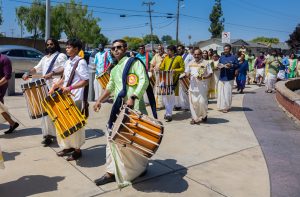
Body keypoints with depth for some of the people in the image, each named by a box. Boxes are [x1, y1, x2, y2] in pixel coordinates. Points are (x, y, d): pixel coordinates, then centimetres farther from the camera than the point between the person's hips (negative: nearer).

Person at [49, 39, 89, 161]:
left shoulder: (81, 62, -12)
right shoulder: (68, 62, 13)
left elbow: (86, 81, -18)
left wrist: (70, 88, -25)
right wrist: (55, 86, 7)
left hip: (75, 98, -8)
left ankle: (77, 150, 13)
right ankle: (68, 146, 29)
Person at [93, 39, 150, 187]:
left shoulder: (134, 62, -2)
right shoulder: (114, 70, 21)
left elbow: (144, 81, -16)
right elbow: (110, 87, 33)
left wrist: (133, 97, -28)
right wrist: (99, 101, 25)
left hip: (133, 107, -7)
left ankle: (141, 166, 24)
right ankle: (112, 172, 16)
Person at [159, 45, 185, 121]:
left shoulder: (179, 58, -1)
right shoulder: (166, 58, 13)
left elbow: (182, 69, -2)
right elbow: (162, 67, 15)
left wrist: (175, 70, -18)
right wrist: (158, 69, -6)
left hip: (173, 80, -4)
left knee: (171, 97, -1)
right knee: (164, 96, 3)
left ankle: (169, 114, 6)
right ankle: (168, 111, 21)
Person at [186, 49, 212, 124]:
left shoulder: (206, 63, 0)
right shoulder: (190, 63, 12)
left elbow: (210, 73, -2)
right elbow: (186, 72, 19)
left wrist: (203, 78, -19)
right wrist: (187, 74, -6)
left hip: (202, 86, -3)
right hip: (193, 86, 4)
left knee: (202, 102, -6)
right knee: (193, 102, 1)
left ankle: (204, 115, 21)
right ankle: (195, 118, 13)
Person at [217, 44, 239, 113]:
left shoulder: (233, 57, 0)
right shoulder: (221, 57, 12)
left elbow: (237, 66, -1)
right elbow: (219, 65, 18)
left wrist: (231, 65, -19)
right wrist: (220, 66, -5)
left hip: (229, 78, -4)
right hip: (222, 77, 4)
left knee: (228, 93, -2)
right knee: (221, 92, 4)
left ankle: (226, 107, 8)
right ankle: (222, 106, 15)